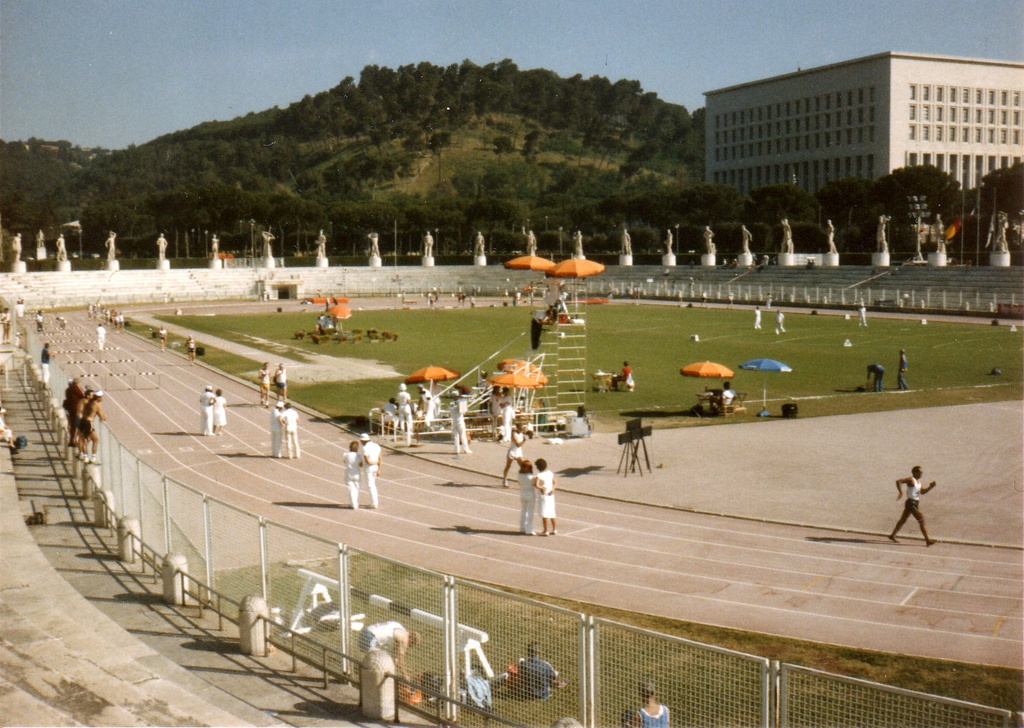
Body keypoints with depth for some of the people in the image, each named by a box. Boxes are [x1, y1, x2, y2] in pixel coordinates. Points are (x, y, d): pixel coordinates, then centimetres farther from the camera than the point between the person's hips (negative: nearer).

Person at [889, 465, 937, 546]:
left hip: (916, 503, 10)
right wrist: (900, 492, -29)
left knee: (903, 520, 16)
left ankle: (892, 535, 26)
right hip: (911, 503, -10)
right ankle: (927, 540, -10)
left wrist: (930, 486, 10)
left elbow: (922, 492, 23)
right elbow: (898, 481, -24)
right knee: (921, 519, -11)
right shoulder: (911, 480, -13)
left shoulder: (918, 481, 15)